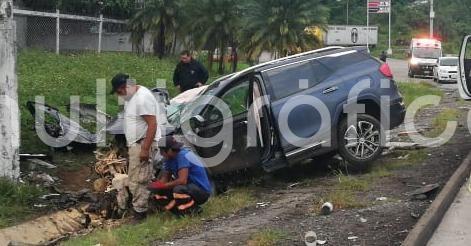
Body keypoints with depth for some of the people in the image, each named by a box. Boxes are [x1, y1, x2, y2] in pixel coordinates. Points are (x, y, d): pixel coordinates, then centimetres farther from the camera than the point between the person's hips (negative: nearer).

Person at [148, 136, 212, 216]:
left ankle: (194, 209, -12)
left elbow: (182, 181, -31)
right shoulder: (169, 159, 4)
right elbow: (164, 179, 6)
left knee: (178, 189, -37)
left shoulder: (182, 156, -23)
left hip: (202, 191, -9)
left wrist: (163, 185, -21)